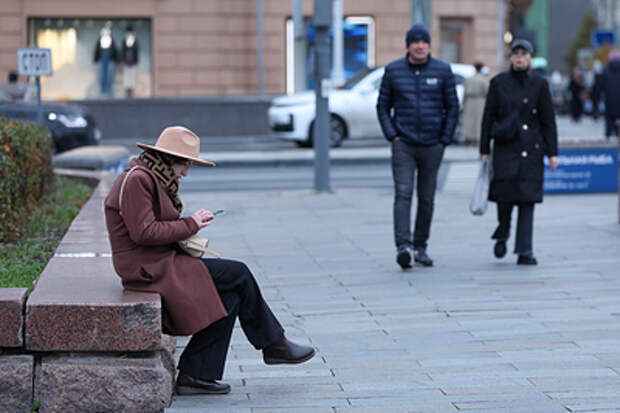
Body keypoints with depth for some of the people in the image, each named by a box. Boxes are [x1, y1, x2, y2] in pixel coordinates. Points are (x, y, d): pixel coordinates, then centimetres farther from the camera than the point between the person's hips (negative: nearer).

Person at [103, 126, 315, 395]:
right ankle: (273, 344, 6)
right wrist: (189, 225, -13)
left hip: (159, 263, 11)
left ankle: (196, 374, -3)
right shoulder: (137, 180, -15)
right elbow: (142, 232, -21)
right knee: (238, 274, -9)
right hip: (150, 269, -11)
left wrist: (187, 225, 6)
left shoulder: (148, 179, 17)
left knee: (230, 297, -2)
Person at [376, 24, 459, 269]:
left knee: (427, 199, 6)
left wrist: (444, 141, 0)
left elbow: (452, 108, 6)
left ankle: (420, 247, 18)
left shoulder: (443, 71, 2)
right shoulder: (393, 71, 2)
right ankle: (403, 246, -23)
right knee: (403, 194, -15)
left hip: (432, 146, 1)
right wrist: (392, 136, -3)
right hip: (403, 145, -1)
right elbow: (383, 106, 8)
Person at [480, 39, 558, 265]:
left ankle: (525, 252, -2)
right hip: (505, 147, 0)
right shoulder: (498, 83, 4)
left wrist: (552, 152, 0)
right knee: (505, 194, -11)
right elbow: (488, 118, 6)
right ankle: (502, 234, 19)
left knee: (528, 199, -5)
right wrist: (484, 150, 2)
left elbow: (548, 120, 6)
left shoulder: (539, 84, 5)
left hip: (531, 149, 1)